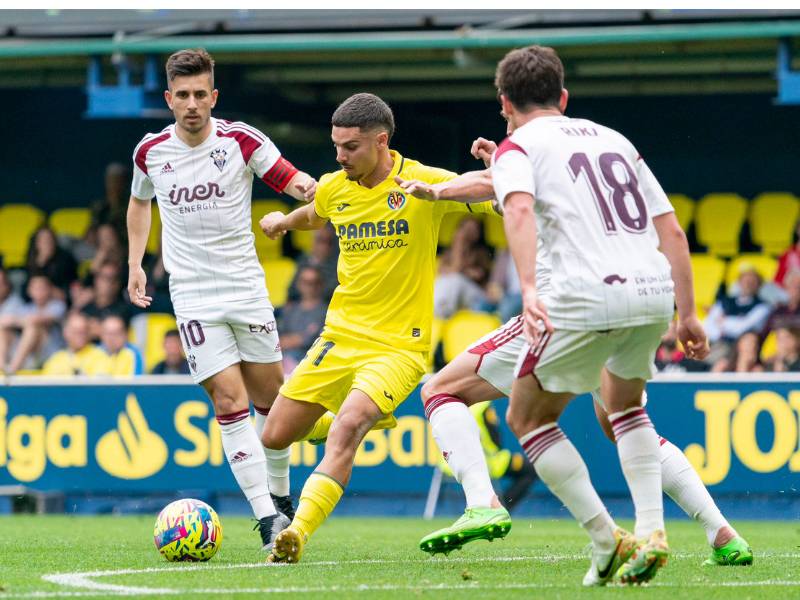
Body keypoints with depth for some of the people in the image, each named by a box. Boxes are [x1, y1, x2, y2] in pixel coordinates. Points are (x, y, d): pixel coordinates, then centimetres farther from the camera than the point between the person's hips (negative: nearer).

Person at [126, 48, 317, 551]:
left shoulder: (241, 140, -6)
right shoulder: (151, 151, 0)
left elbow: (292, 179, -12)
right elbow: (140, 201, 20)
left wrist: (305, 186, -35)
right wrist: (135, 264, 14)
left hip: (246, 285, 0)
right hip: (193, 295, 0)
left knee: (270, 398, 8)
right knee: (231, 404, -11)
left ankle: (281, 496, 30)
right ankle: (266, 518, -12)